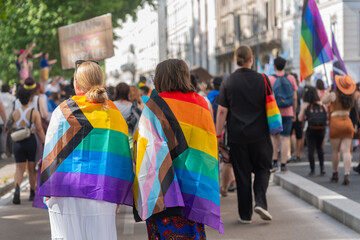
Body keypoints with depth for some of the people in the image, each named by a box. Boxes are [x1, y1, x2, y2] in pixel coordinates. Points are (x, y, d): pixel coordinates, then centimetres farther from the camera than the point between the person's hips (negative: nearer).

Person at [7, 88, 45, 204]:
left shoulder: (15, 112, -2)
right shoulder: (35, 112, -9)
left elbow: (10, 125, 8)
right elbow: (39, 130, -11)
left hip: (18, 142, 2)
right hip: (31, 141, -1)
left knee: (19, 169, 4)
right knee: (32, 169, 14)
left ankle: (17, 188, -23)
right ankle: (32, 193, 24)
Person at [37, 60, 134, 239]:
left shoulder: (64, 110, -2)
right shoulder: (114, 113, 8)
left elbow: (52, 153, -2)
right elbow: (123, 154, 7)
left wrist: (48, 191, 4)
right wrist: (116, 197, 11)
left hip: (68, 191, -3)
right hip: (103, 189, 3)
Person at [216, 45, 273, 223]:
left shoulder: (228, 83, -3)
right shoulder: (262, 80, -2)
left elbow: (222, 111, -5)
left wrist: (218, 135, 3)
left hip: (237, 136, 0)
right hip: (259, 135, 0)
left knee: (242, 174, 7)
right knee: (262, 169, 14)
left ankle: (245, 214, 10)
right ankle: (260, 202, -7)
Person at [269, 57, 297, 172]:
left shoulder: (270, 79, -6)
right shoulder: (291, 78, 2)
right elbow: (294, 98, 5)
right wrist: (294, 113, 14)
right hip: (287, 112, 1)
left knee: (274, 136, 13)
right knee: (285, 138, 1)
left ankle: (274, 161, 7)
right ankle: (283, 164, 0)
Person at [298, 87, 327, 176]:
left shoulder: (305, 105, 0)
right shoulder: (321, 104, 5)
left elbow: (300, 118, -1)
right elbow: (327, 117, 5)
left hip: (311, 129, -3)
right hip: (321, 129, 3)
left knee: (311, 149, 5)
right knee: (319, 147, 20)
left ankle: (312, 170, 2)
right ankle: (322, 168, 14)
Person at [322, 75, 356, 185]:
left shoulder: (334, 95, -7)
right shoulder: (350, 97, 6)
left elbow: (323, 101, 7)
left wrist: (328, 91, 20)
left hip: (336, 123, -3)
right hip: (348, 123, 3)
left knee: (335, 150, 10)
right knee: (346, 150, -3)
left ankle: (335, 174, 18)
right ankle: (347, 175, -16)